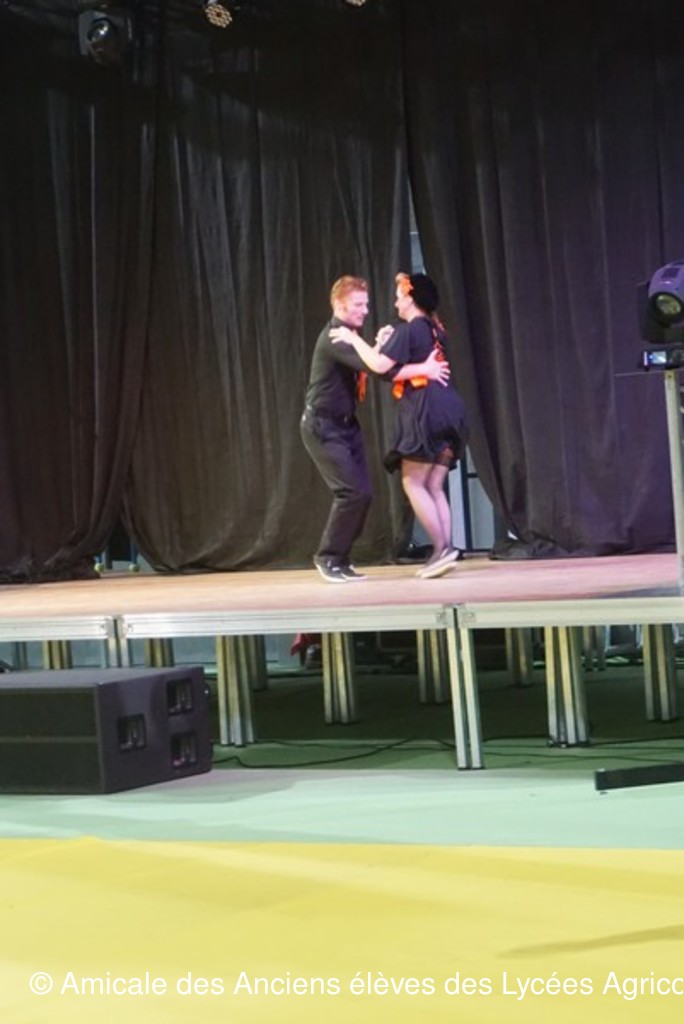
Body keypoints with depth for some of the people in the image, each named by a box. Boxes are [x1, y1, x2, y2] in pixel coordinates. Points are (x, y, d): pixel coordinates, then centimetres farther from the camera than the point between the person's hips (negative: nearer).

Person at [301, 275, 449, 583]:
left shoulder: (351, 336, 10)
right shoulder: (334, 338, -22)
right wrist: (422, 369, -32)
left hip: (346, 424, 9)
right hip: (323, 427, -9)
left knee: (362, 493, 4)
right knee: (351, 491, -14)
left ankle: (340, 558, 14)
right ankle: (328, 558, -2)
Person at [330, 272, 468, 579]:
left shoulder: (408, 329, -6)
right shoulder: (433, 330, 21)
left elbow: (380, 366, -15)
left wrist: (354, 339, -5)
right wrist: (386, 343, 14)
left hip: (426, 411, -9)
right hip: (447, 410, 9)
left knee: (413, 485, -4)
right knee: (434, 488, 8)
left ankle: (442, 548, -13)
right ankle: (445, 551, 0)